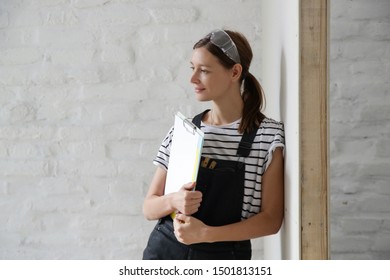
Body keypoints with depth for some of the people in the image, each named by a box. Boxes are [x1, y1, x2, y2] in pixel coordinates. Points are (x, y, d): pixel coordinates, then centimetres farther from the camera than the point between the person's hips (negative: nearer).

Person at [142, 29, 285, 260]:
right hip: (164, 250, 2)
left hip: (223, 257, -2)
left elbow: (271, 219, -7)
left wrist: (206, 233, -18)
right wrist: (173, 201, -16)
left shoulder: (269, 135, -6)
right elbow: (149, 208, 6)